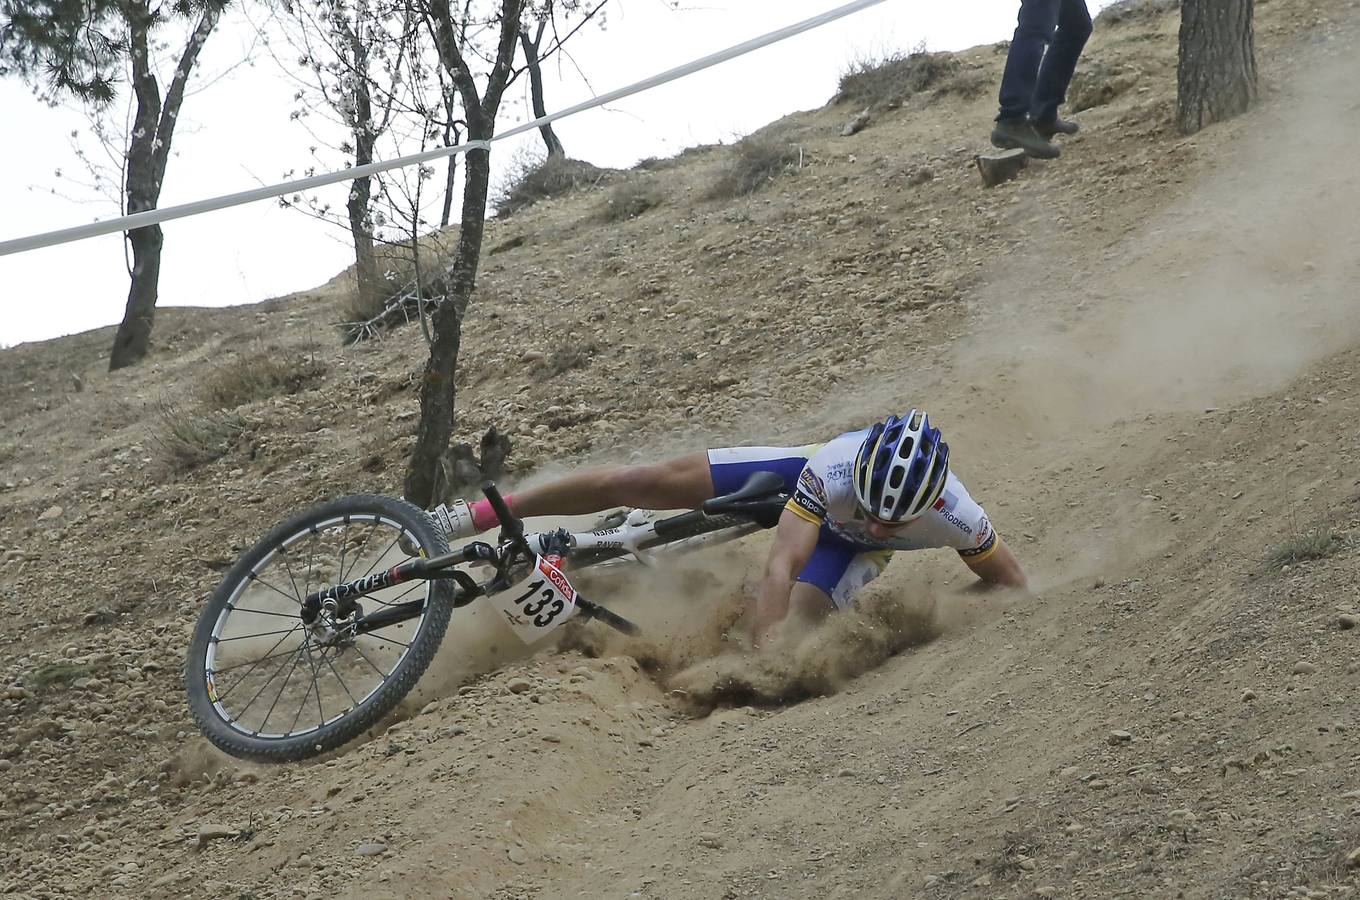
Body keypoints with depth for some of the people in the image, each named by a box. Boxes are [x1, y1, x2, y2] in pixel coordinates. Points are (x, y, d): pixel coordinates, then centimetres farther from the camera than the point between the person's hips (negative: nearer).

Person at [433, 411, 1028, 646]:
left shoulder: (956, 519, -41)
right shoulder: (835, 470, -45)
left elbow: (1012, 585, -21)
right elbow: (781, 565, -50)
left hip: (847, 546, 1)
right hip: (802, 481, -1)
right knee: (645, 483, -11)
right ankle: (477, 515, 3)